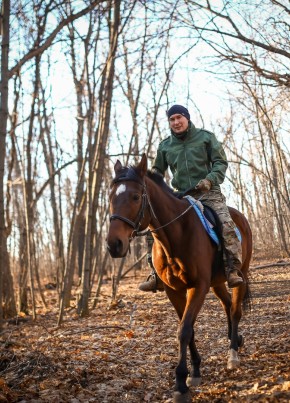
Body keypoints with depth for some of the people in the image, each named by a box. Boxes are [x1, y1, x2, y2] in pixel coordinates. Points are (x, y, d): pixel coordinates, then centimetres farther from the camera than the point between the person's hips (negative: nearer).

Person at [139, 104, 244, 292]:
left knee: (226, 224, -28)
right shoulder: (165, 146, 12)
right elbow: (158, 170, 24)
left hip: (208, 193, -3)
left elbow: (221, 162, 0)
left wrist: (210, 179, -19)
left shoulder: (206, 137, 4)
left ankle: (234, 270, -21)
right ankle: (157, 273, -2)